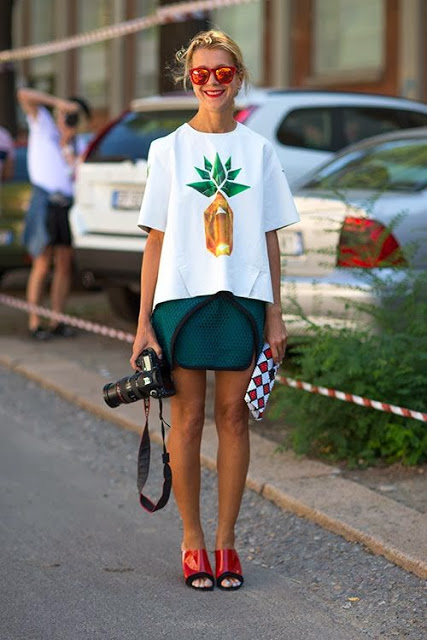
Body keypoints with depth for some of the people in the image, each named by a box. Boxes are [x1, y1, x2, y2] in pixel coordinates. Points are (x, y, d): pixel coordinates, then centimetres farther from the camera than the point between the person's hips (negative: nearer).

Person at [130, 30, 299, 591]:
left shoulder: (258, 151, 7)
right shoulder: (169, 150, 3)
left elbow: (269, 238, 9)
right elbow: (156, 240, 2)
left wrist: (274, 314, 5)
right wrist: (144, 321, -2)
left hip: (243, 298, 1)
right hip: (182, 296, -1)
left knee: (233, 417, 4)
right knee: (188, 418, 2)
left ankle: (226, 540, 13)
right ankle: (192, 542, 12)